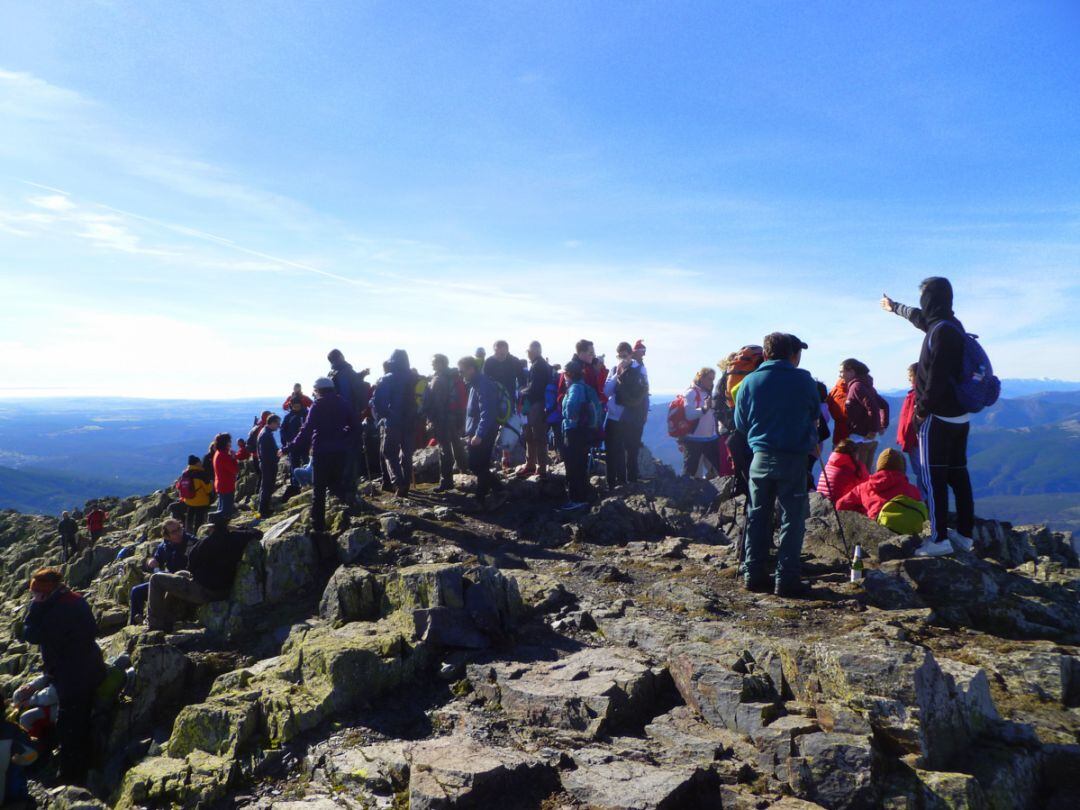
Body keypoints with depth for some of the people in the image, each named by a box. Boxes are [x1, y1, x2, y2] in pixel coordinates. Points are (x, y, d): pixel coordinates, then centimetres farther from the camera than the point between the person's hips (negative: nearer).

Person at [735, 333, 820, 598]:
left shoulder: (750, 382, 1)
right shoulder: (804, 380, -3)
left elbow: (740, 423, 7)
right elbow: (816, 416, 12)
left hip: (760, 457, 3)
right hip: (794, 458, -2)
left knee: (757, 516, 12)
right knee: (792, 519, 4)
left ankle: (752, 575, 14)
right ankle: (786, 578, 3)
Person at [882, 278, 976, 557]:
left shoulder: (941, 331, -19)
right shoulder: (952, 325, 11)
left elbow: (936, 379, -24)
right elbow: (920, 316, 32)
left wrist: (921, 409, -13)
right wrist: (894, 307, 48)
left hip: (938, 418, -9)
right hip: (960, 416, 9)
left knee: (934, 478, -5)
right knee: (958, 475, 13)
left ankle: (939, 539, -3)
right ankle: (965, 534, 19)